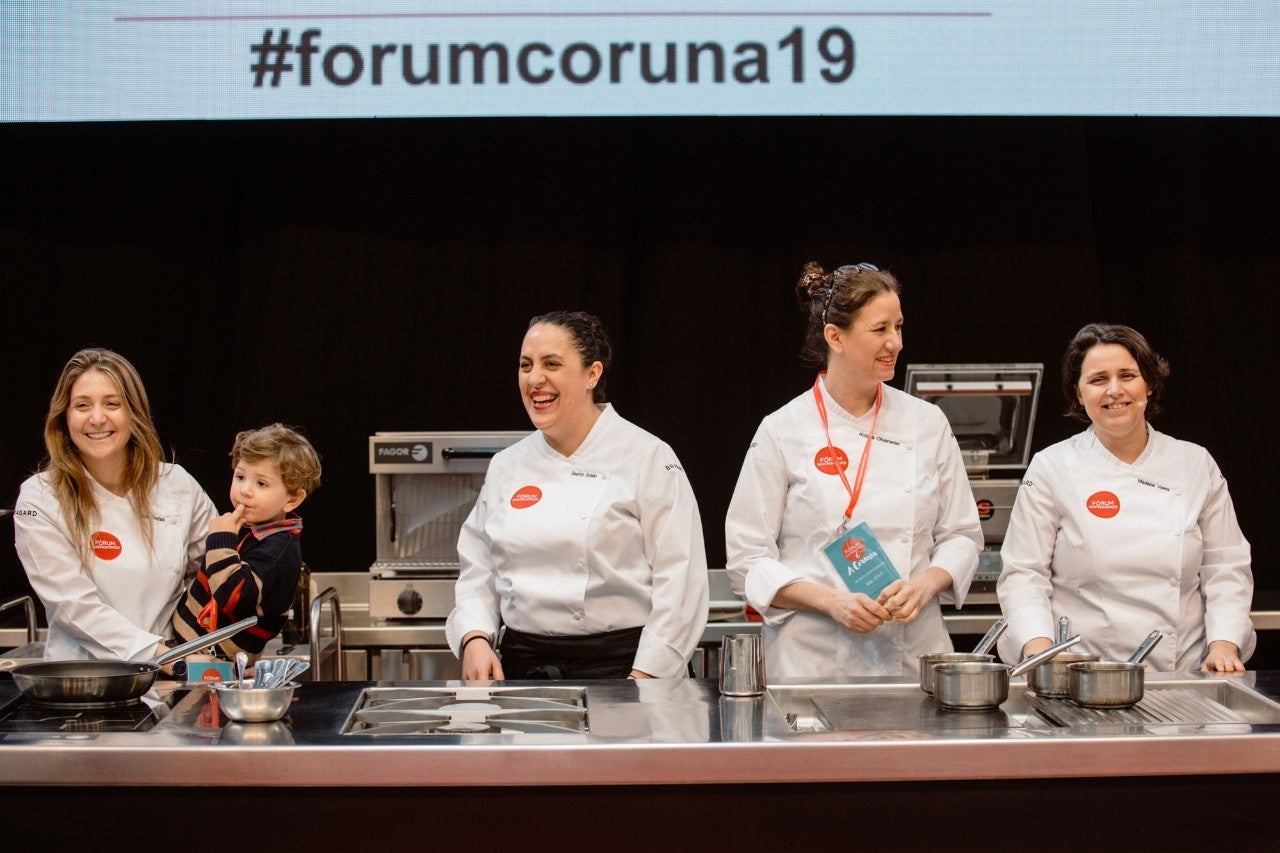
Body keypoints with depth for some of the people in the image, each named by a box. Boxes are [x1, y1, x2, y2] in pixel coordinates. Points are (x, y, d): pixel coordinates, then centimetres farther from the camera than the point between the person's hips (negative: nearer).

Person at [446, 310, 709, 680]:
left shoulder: (648, 458, -2)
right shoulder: (506, 466, 12)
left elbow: (678, 583, -7)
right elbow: (476, 575, 16)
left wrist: (644, 679, -12)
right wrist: (475, 639, -2)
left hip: (619, 667, -3)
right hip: (522, 669, 4)